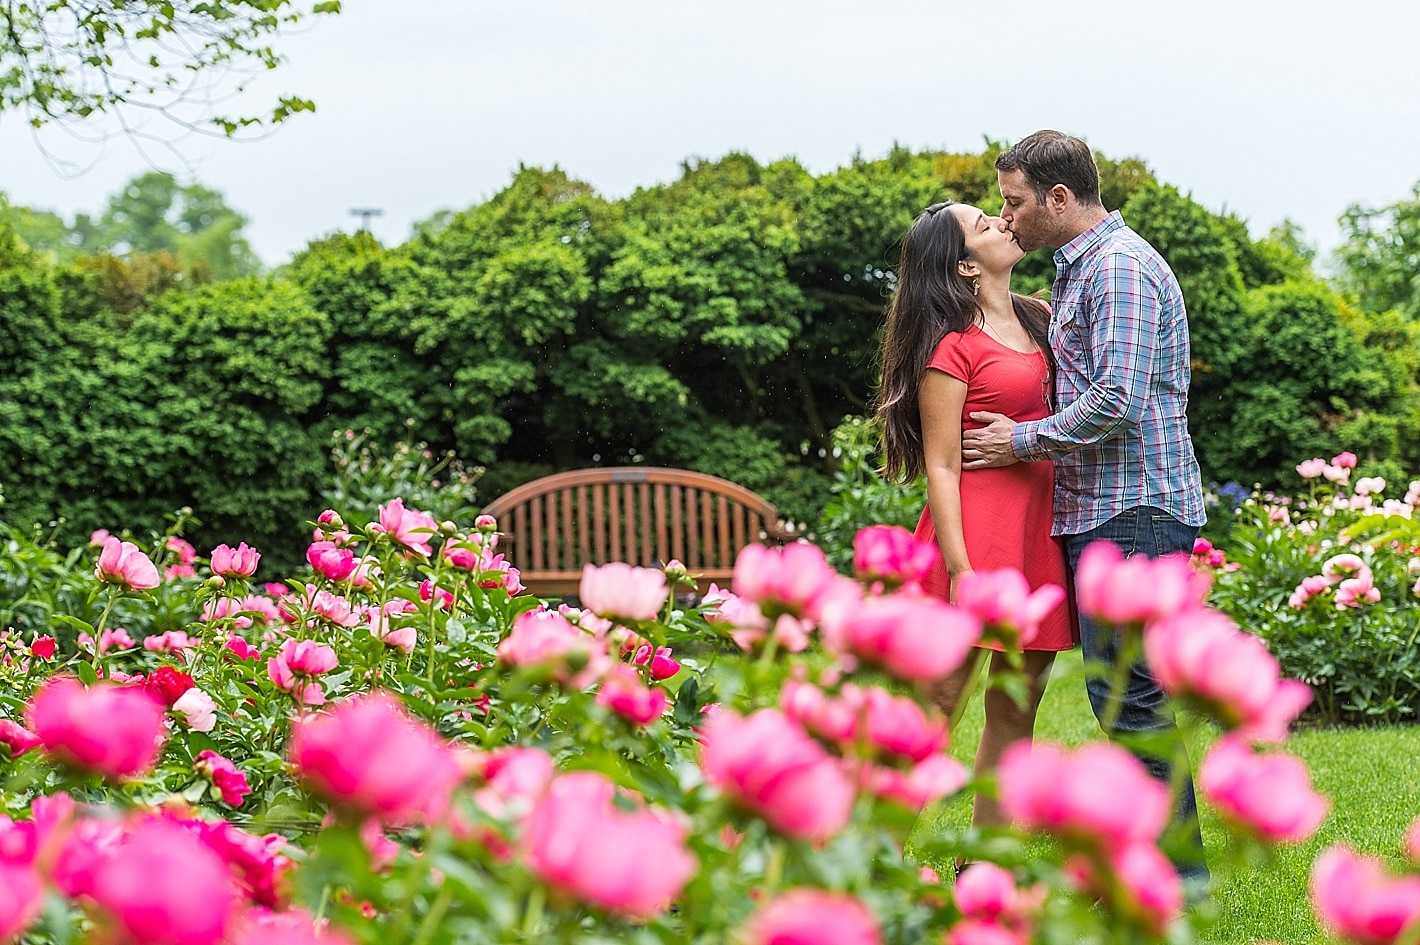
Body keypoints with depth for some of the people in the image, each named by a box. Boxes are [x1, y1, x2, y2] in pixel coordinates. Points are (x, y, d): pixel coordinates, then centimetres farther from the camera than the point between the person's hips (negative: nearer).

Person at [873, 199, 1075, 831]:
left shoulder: (1041, 320, 14)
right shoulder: (952, 346, -7)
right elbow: (940, 467, -11)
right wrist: (960, 571, -17)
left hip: (1043, 534, 8)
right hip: (980, 532, -7)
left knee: (1016, 710, 10)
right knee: (935, 705, -6)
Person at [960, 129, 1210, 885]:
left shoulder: (1120, 267, -13)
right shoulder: (1078, 269, 20)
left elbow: (1117, 401, -22)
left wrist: (1024, 440, -11)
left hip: (1133, 511, -10)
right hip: (1097, 510, 10)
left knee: (1126, 694, -9)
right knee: (1118, 691, 12)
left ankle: (1180, 871, -3)